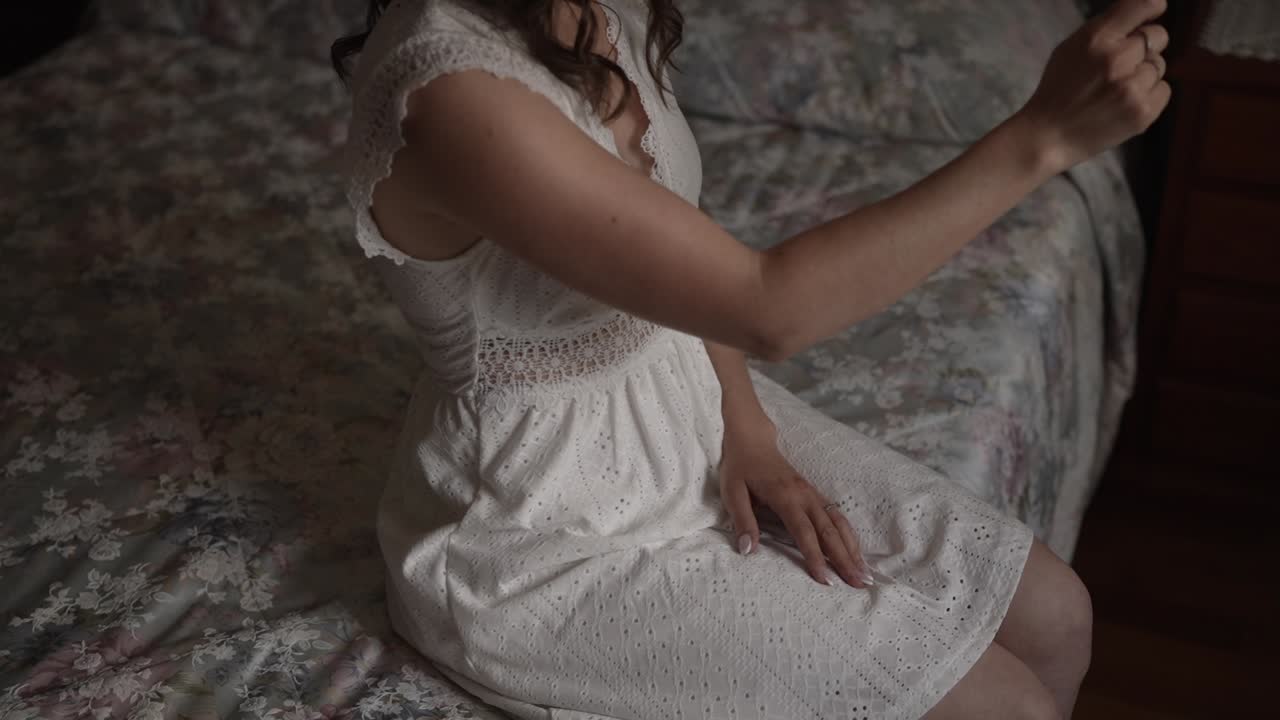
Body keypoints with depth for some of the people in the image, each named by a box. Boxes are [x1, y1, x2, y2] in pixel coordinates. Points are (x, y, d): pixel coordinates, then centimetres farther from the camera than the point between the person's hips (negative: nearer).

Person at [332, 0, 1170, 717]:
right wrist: (1044, 135, -32)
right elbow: (764, 310, -33)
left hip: (685, 411, 8)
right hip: (549, 538, -8)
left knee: (1054, 617, 8)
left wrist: (744, 426, -6)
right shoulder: (448, 90, -32)